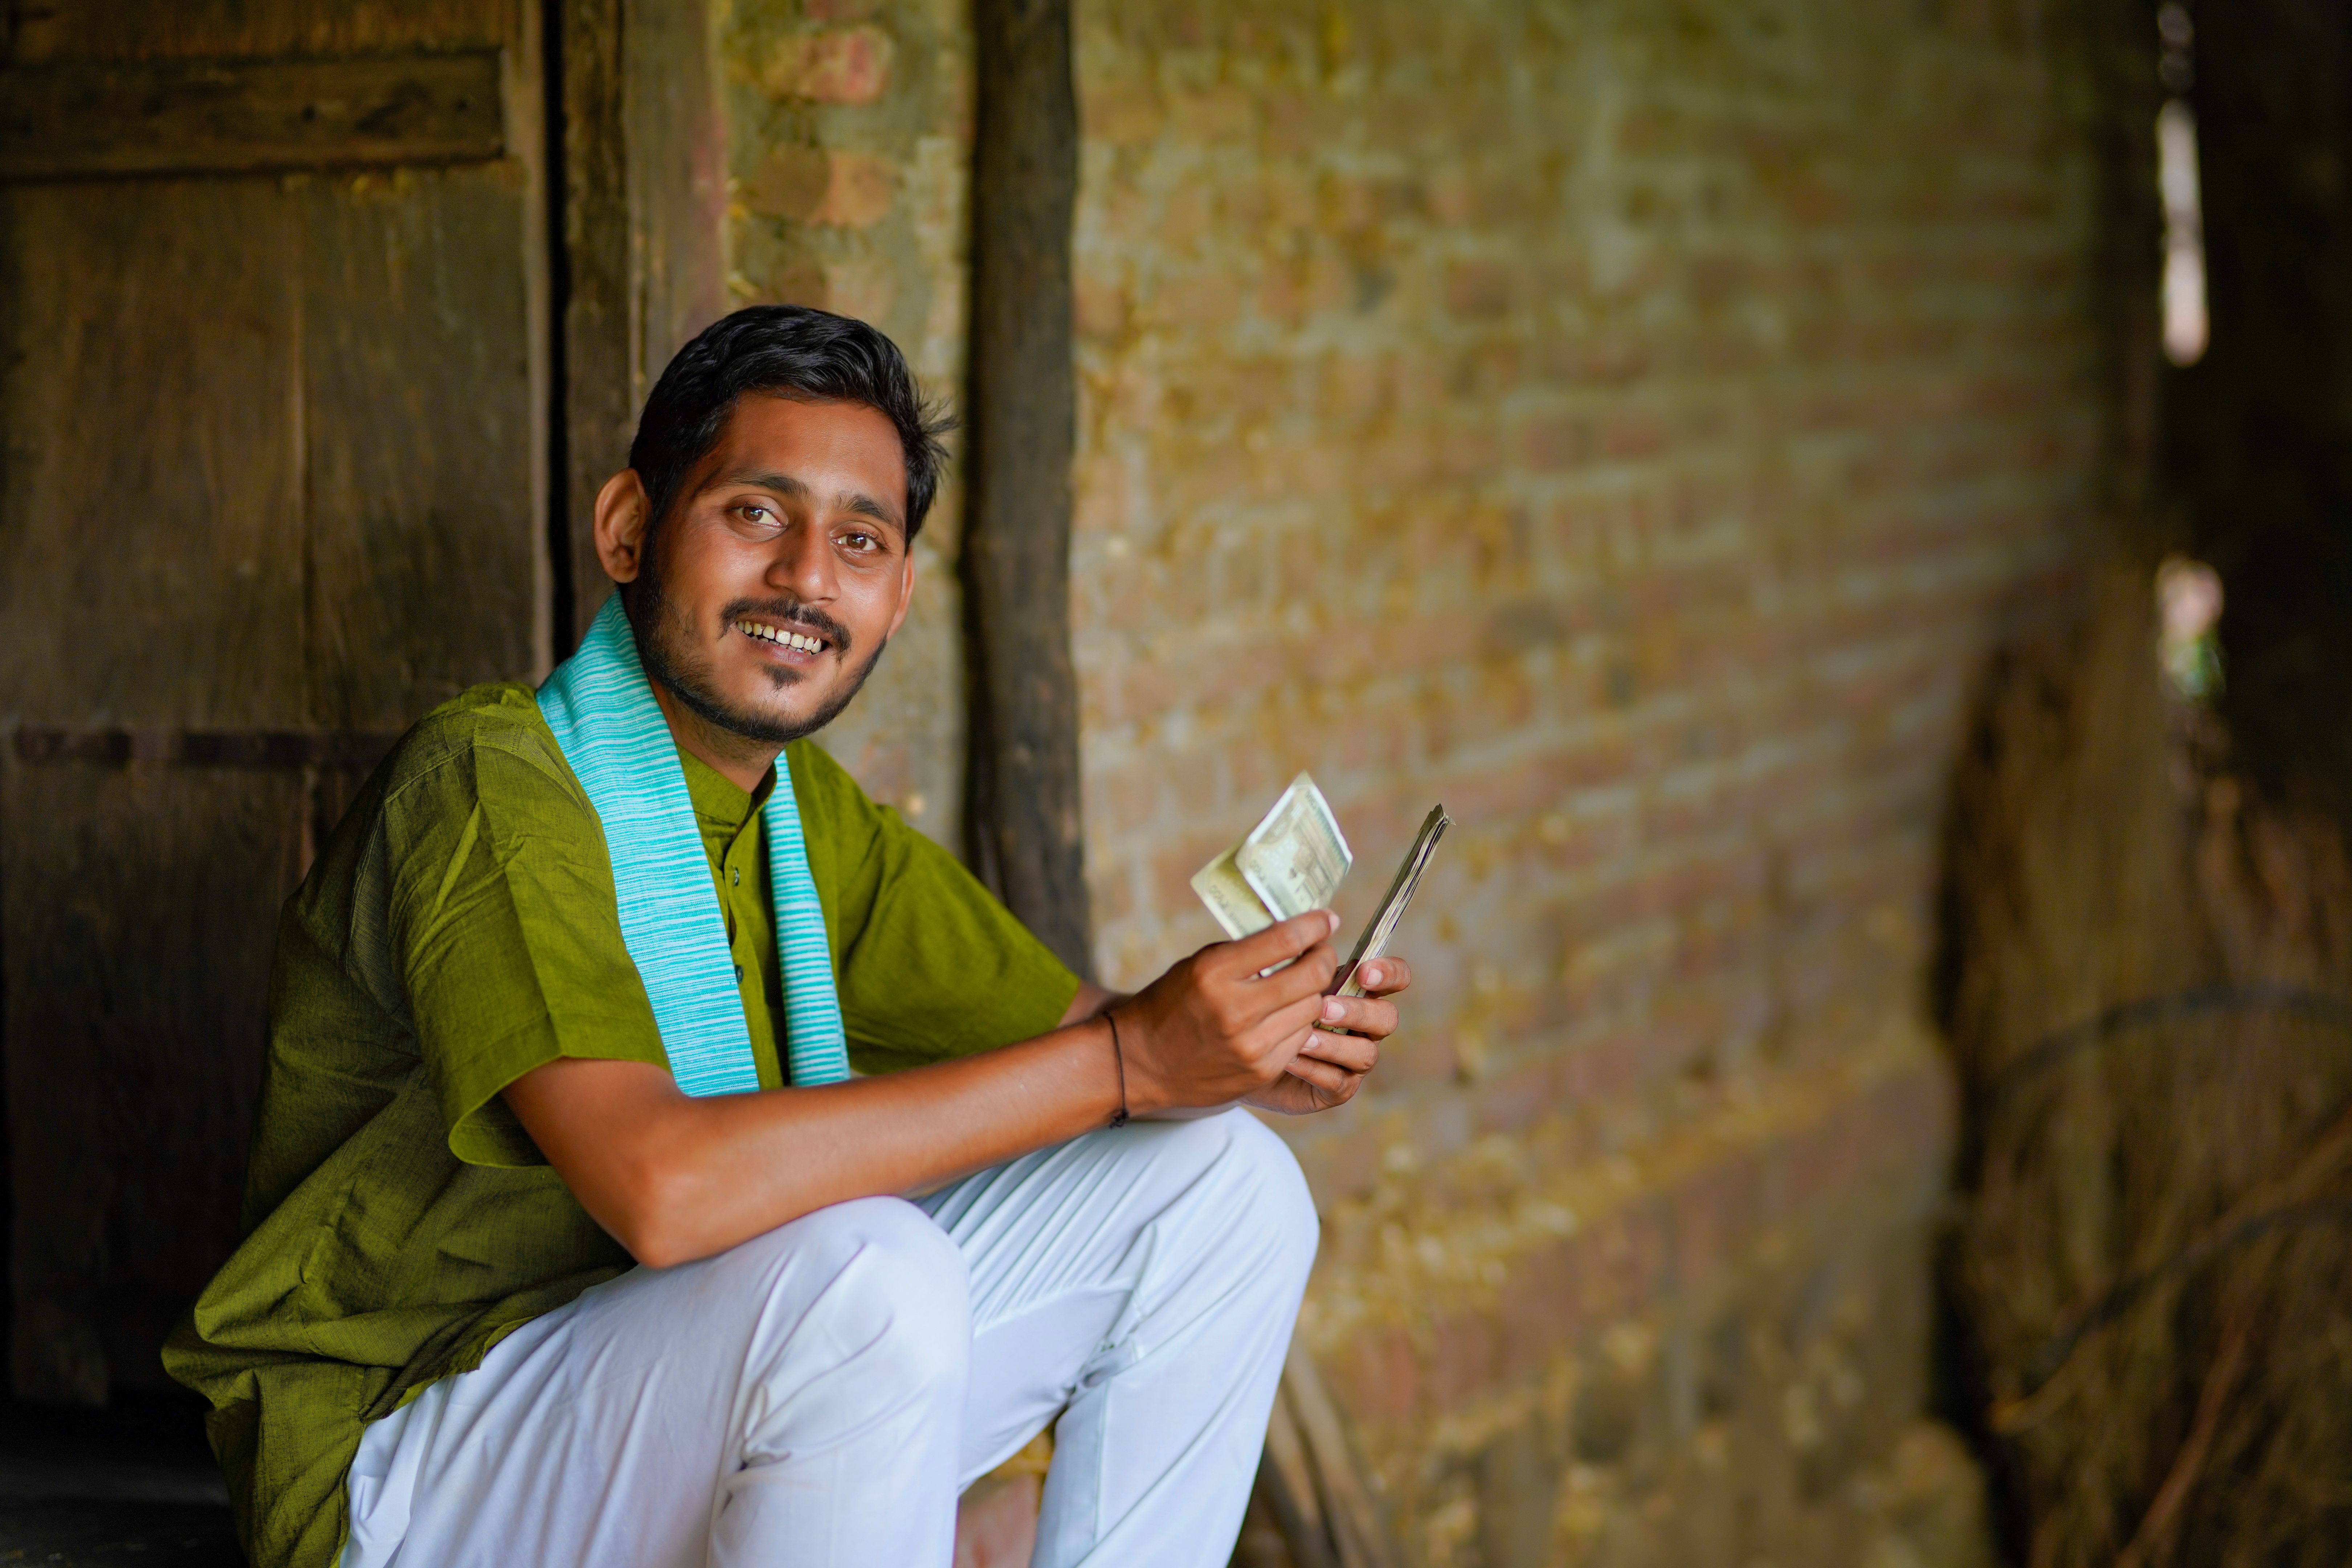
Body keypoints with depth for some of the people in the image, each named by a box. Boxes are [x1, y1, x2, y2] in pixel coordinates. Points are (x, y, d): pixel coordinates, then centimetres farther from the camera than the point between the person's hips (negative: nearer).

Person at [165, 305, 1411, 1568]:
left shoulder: (816, 821, 6)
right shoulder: (493, 790, -22)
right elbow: (657, 1185, -36)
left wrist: (1262, 1041, -14)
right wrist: (1122, 1065, -32)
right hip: (403, 1466, -8)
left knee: (1218, 1190, 1)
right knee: (873, 1270, -35)